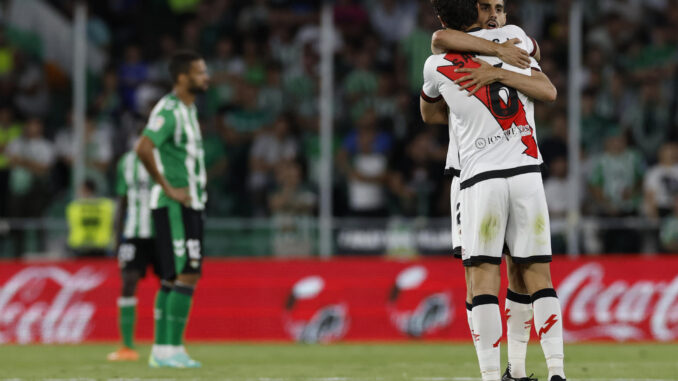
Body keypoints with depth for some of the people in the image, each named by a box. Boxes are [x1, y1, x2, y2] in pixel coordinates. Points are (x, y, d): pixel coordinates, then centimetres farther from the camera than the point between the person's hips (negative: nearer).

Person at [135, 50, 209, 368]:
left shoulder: (188, 109, 17)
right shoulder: (168, 110, -15)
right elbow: (143, 149, -27)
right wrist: (168, 188, -22)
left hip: (189, 205, 10)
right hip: (174, 207, -10)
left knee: (172, 278, 10)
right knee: (186, 275, -12)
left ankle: (162, 350, 13)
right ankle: (171, 348, -13)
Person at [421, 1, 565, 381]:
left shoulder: (437, 65, 5)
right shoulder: (513, 36, 6)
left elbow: (427, 112, 28)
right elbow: (534, 49, 32)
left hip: (481, 176, -2)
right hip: (527, 171, 2)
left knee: (484, 279, -3)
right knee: (539, 276, 5)